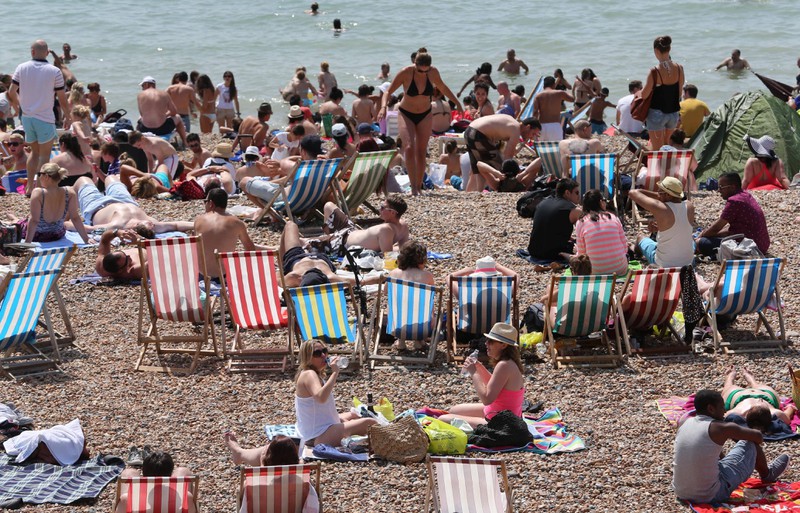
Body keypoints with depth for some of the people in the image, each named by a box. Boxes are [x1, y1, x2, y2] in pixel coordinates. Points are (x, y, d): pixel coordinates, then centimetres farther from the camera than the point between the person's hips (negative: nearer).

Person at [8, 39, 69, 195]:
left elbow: (11, 92, -1)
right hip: (45, 118, -4)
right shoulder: (55, 72, -9)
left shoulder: (21, 68, -2)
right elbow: (62, 98, -7)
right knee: (44, 155, 7)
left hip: (27, 116, 4)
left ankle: (29, 186, 19)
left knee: (34, 152, 20)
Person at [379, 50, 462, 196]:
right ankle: (413, 186, -20)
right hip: (406, 114, -3)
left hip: (425, 115, 3)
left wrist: (457, 102, 16)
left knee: (421, 152, 2)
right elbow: (388, 91, -16)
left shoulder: (433, 72, -12)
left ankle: (419, 186, 10)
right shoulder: (405, 73, -21)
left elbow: (442, 87, 9)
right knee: (409, 148, -20)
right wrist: (383, 107, -34)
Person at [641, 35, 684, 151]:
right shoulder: (679, 68, -6)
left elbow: (644, 95, -11)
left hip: (657, 113, -5)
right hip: (674, 113, 5)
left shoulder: (654, 72, -19)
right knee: (666, 144, 24)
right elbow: (679, 92, 5)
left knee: (656, 147, 4)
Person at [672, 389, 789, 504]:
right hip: (711, 495, -6)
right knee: (750, 444, 8)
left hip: (681, 494, 6)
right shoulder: (720, 428, -12)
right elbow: (758, 436, 1)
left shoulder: (685, 424, 5)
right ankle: (767, 475, 39)